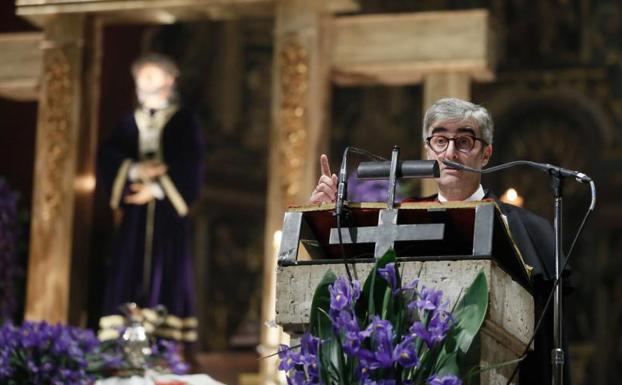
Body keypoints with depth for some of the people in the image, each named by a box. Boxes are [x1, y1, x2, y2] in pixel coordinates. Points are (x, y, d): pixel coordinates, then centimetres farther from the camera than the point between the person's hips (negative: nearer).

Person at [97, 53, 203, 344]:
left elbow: (188, 165, -4)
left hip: (168, 210, -3)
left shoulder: (183, 121, 6)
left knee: (168, 271, -8)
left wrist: (157, 188, -14)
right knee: (130, 269, -3)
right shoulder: (130, 122, 16)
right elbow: (106, 155, 3)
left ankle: (168, 332, -10)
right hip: (135, 210, 3)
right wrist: (135, 170, -15)